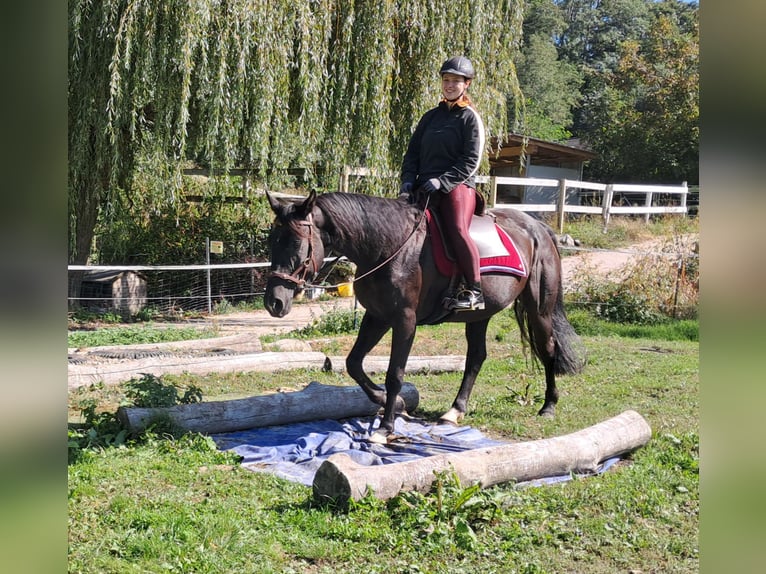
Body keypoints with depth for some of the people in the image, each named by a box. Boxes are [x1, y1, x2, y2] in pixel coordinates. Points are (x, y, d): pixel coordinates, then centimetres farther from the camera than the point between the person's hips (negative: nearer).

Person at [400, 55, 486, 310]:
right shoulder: (431, 116, 20)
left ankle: (473, 290, -22)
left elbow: (471, 160, -7)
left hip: (457, 186, -6)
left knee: (457, 230, -28)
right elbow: (413, 151, 19)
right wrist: (408, 179, 1)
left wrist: (442, 181, -17)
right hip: (424, 187, 6)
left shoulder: (470, 117, 3)